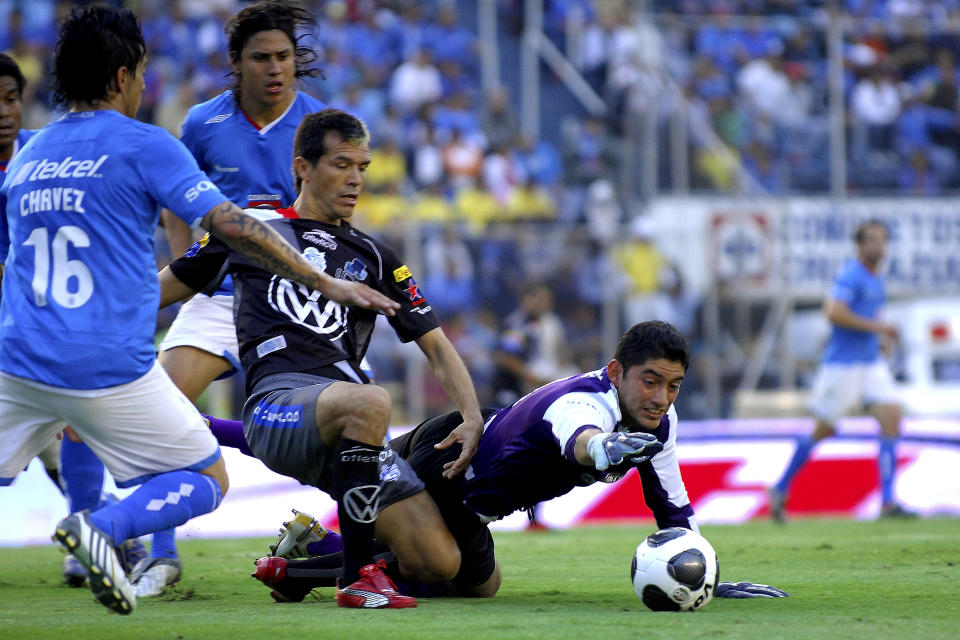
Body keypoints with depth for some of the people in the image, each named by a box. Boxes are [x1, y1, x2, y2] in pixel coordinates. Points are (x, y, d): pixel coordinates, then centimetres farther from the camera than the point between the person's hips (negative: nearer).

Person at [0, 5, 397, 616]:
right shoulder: (143, 145, -3)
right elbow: (230, 225, -11)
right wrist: (325, 282, -7)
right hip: (111, 369, -4)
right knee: (208, 478, 11)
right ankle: (103, 528, -16)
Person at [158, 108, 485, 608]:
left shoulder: (373, 258, 25)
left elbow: (435, 345, 21)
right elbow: (161, 290, 26)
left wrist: (472, 417, 4)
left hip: (346, 431, 5)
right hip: (276, 403, -5)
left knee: (441, 563, -10)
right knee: (370, 400, -40)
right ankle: (356, 577, -31)